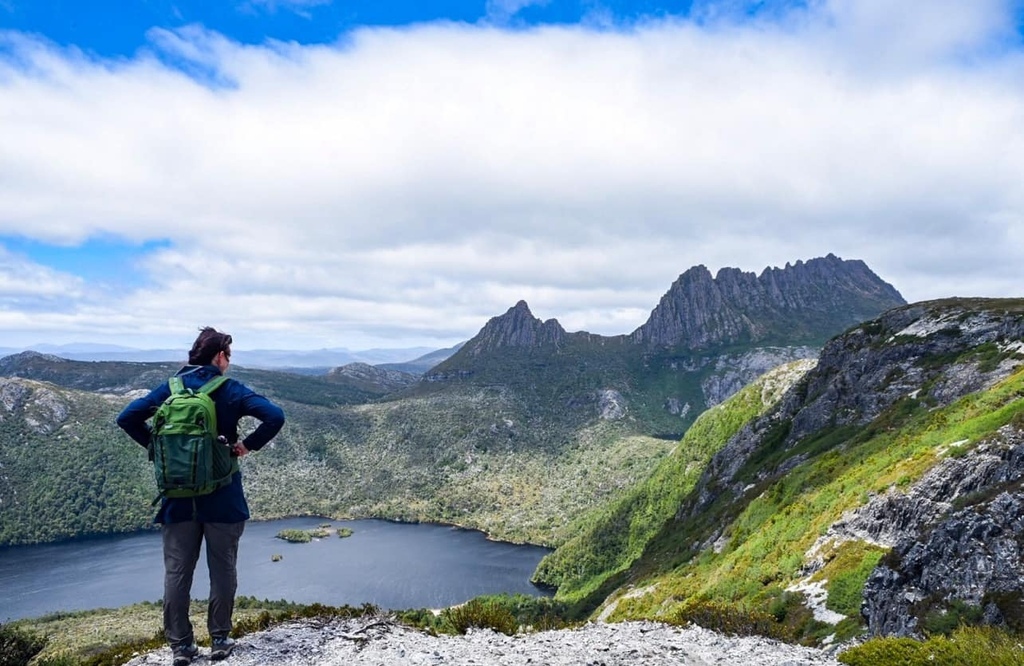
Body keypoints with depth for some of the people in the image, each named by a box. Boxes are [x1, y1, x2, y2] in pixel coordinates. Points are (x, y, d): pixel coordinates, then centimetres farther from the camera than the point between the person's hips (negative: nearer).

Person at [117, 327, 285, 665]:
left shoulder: (170, 388, 1)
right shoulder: (231, 390, -8)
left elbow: (127, 418, -2)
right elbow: (275, 416, -20)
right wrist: (248, 445, -7)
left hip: (178, 498, 3)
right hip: (222, 499, -2)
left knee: (177, 572, 11)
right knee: (222, 569, 11)